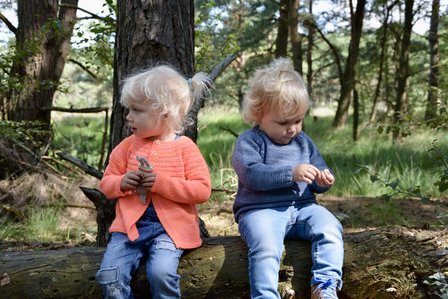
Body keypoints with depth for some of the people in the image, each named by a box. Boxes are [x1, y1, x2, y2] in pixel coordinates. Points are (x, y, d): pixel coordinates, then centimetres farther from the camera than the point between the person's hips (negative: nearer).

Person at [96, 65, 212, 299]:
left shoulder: (184, 147, -2)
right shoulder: (128, 146, 9)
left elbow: (202, 190, -8)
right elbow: (106, 183, 16)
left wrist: (162, 182, -18)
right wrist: (122, 183, -8)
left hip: (169, 227, -3)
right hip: (131, 226, 4)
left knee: (161, 273, -28)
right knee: (109, 276, -17)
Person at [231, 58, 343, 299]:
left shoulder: (304, 142, 18)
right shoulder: (248, 141, -1)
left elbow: (315, 185, 22)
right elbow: (252, 175, -19)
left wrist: (323, 181, -3)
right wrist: (291, 173, -28)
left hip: (302, 207, 5)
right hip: (261, 210, -5)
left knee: (330, 227, -22)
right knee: (265, 246, -33)